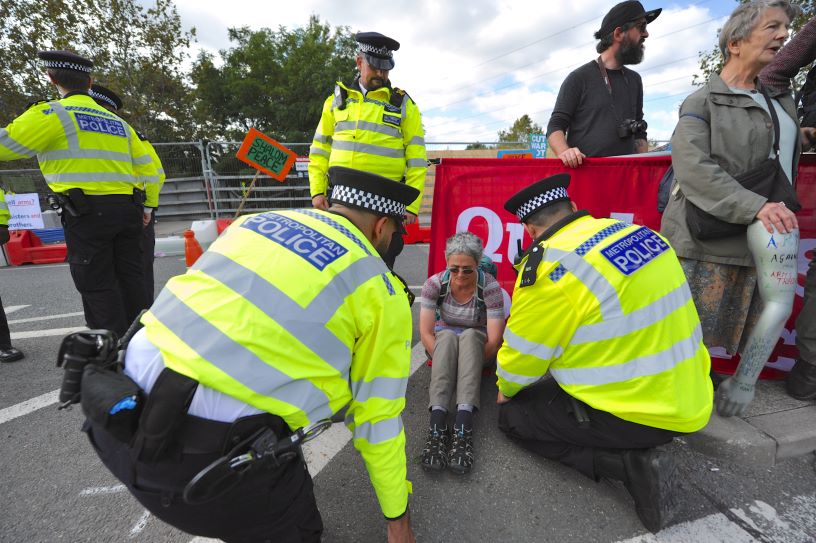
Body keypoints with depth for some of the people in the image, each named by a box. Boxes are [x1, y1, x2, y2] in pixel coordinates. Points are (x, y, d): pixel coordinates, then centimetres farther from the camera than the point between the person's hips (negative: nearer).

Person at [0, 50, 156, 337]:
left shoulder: (53, 113, -1)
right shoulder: (118, 122, 17)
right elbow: (147, 169, 16)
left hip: (87, 212, -6)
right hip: (128, 209, 6)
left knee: (97, 286, 0)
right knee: (130, 278, 12)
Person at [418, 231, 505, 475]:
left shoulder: (490, 286, -21)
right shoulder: (435, 283, -17)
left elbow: (494, 340, -21)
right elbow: (425, 332, -16)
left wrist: (473, 367, -22)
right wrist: (445, 364, -24)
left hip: (477, 346, -1)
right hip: (443, 341, 1)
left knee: (469, 336, -36)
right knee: (447, 336, -35)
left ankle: (463, 422, -48)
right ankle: (437, 421, -46)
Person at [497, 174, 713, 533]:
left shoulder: (552, 267, -24)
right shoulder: (639, 233, -1)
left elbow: (522, 355, -11)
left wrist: (506, 391, 12)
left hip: (634, 416, -8)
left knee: (511, 415, 10)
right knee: (550, 386, 27)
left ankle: (630, 465, -2)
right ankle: (637, 448, 13)